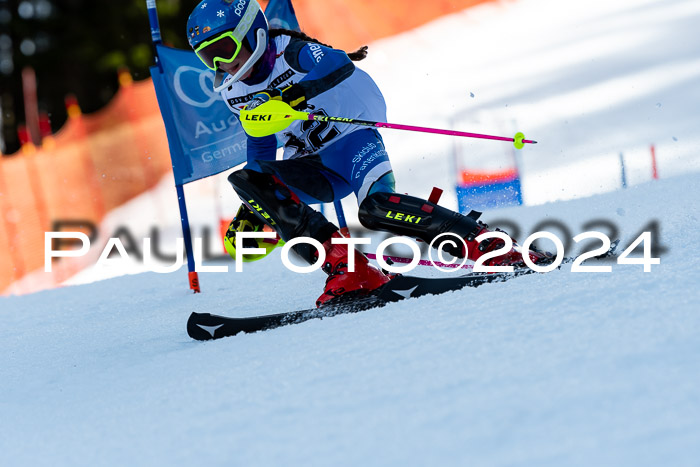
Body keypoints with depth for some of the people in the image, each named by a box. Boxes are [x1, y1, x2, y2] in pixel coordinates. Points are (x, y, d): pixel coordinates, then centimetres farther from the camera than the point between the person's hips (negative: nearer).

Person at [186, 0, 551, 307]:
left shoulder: (289, 50, -14)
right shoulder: (235, 93, 5)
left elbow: (340, 65, -34)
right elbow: (261, 145, 18)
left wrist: (293, 97, -49)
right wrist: (251, 214, 14)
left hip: (351, 136, -6)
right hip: (314, 167, 7)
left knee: (376, 209, -33)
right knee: (246, 180, -19)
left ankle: (490, 246, -24)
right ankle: (346, 269, -28)